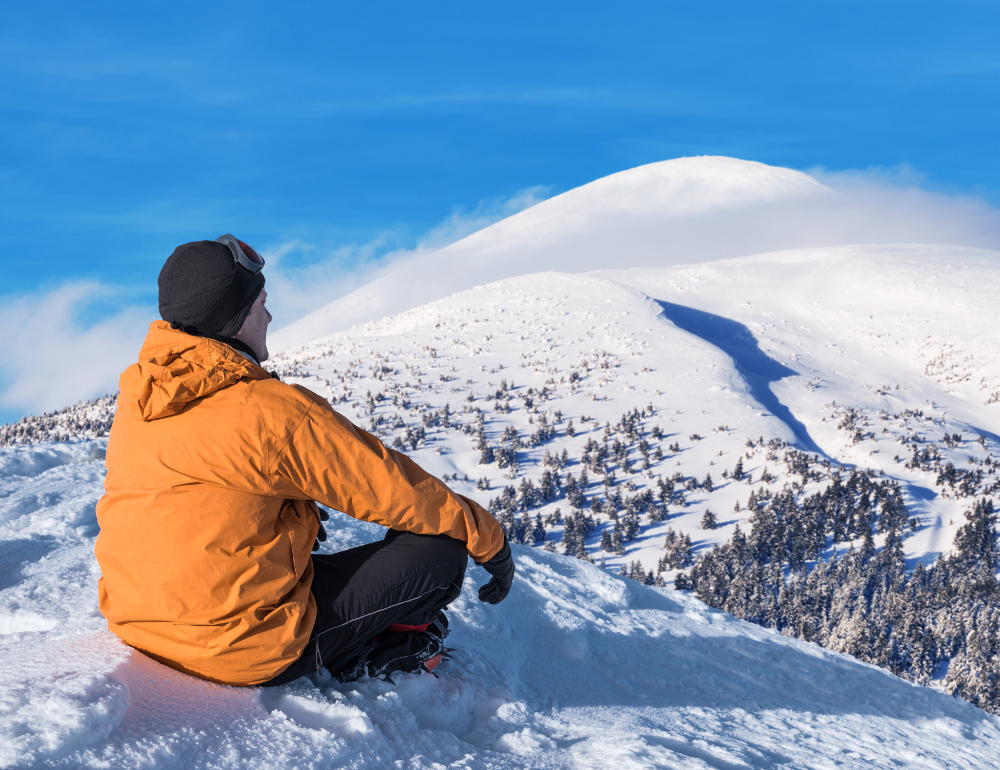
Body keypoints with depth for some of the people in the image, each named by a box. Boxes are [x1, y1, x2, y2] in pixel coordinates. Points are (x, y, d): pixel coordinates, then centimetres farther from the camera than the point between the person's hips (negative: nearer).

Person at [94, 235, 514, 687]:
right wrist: (489, 539, 4)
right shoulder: (270, 411, -20)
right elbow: (391, 486, -10)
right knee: (439, 549, -1)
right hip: (252, 656, -8)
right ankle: (381, 650, 18)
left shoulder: (135, 397, 2)